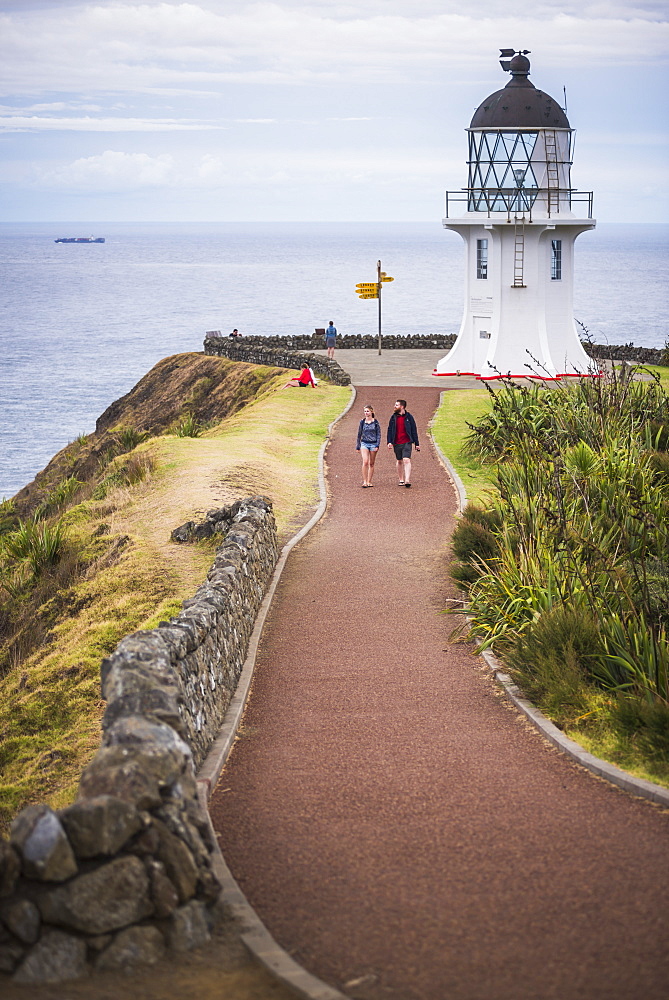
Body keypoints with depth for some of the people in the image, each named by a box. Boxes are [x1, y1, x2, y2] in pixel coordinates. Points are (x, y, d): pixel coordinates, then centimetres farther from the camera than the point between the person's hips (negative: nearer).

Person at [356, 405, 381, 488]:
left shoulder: (376, 422, 1)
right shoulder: (362, 422, 5)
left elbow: (378, 434, 2)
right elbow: (359, 435, 12)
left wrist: (377, 445, -9)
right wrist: (357, 446, 13)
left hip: (373, 444, 0)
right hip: (364, 443, 0)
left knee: (371, 464, 5)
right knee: (365, 462, -16)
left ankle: (369, 481, 13)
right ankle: (364, 481, -15)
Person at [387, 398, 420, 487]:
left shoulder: (409, 417, 1)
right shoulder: (393, 417, 8)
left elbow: (414, 431, 5)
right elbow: (390, 430, 11)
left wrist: (417, 444, 5)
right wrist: (389, 442, -2)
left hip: (407, 443, -3)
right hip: (396, 443, 3)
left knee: (406, 460, -15)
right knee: (399, 461, 10)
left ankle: (407, 480, -22)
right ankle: (401, 480, 20)